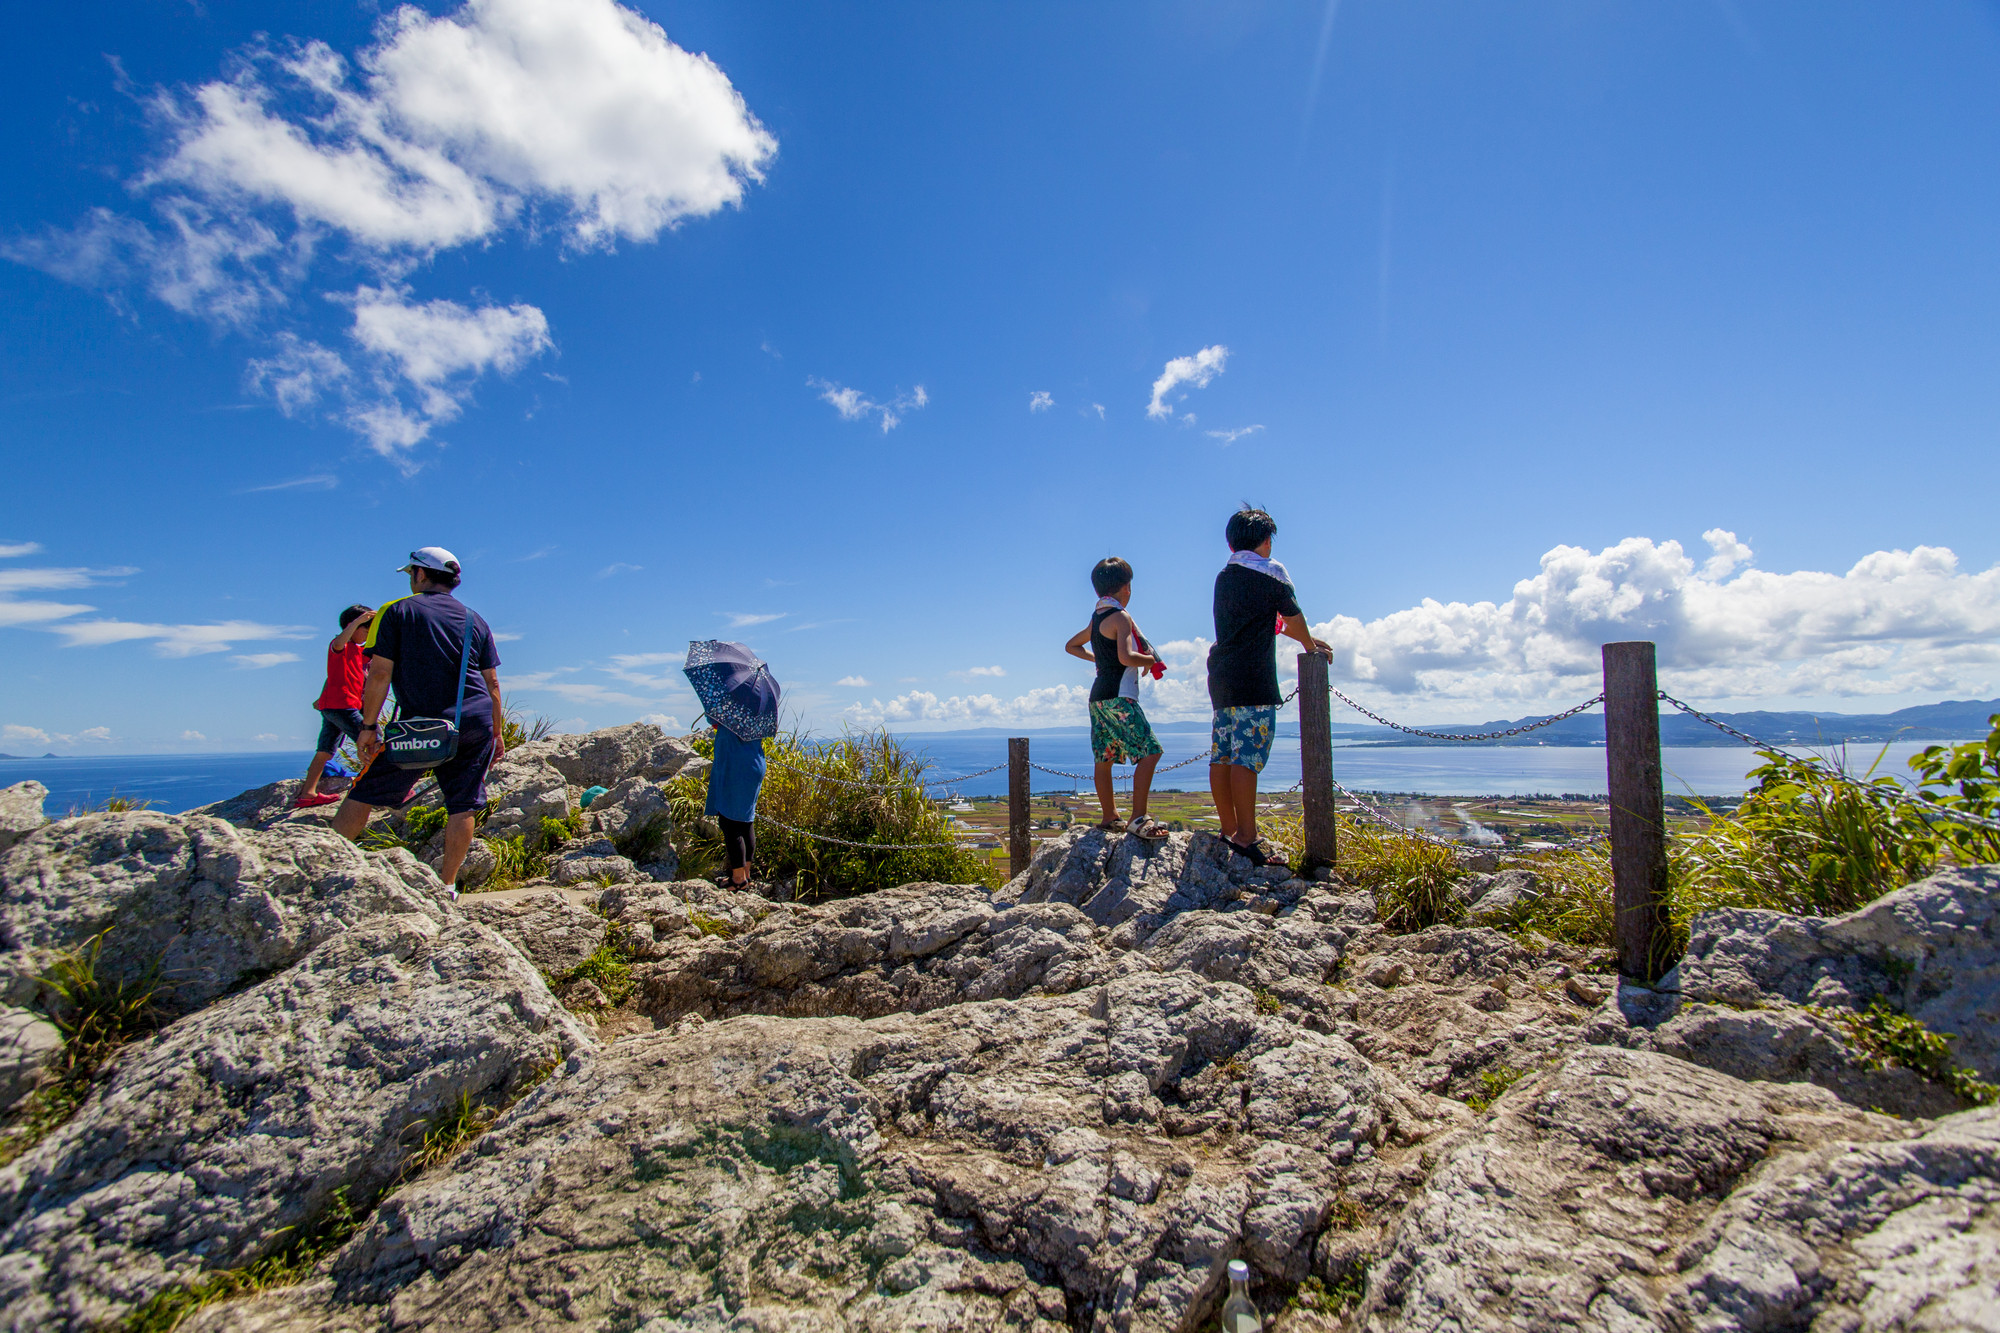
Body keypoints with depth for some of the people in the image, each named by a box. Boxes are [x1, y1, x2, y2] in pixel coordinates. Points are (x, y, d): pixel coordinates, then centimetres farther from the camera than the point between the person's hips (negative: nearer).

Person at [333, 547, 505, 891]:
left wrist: (368, 726, 1)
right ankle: (447, 884, 9)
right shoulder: (474, 620, 14)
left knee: (365, 793, 11)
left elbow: (379, 674, -4)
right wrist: (496, 733, 17)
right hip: (475, 722, 3)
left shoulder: (398, 612, 3)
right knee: (462, 806, 6)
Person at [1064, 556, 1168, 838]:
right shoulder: (1121, 617, -11)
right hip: (1118, 696, -9)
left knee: (1104, 758, 11)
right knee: (1150, 751, -10)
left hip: (1099, 697, 9)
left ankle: (1109, 817, 17)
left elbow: (1071, 646, 29)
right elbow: (1126, 657, -24)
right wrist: (1151, 660, -7)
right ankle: (1139, 818, -15)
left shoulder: (1096, 619, 15)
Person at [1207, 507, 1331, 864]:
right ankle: (1246, 838, -13)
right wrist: (1310, 645, 28)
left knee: (1222, 755, 6)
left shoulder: (1224, 577, 19)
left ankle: (1229, 831, 12)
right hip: (1253, 678, -7)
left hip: (1221, 676, 8)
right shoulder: (1271, 571, -1)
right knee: (1248, 756, -11)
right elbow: (1293, 618, 9)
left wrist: (1305, 638, 36)